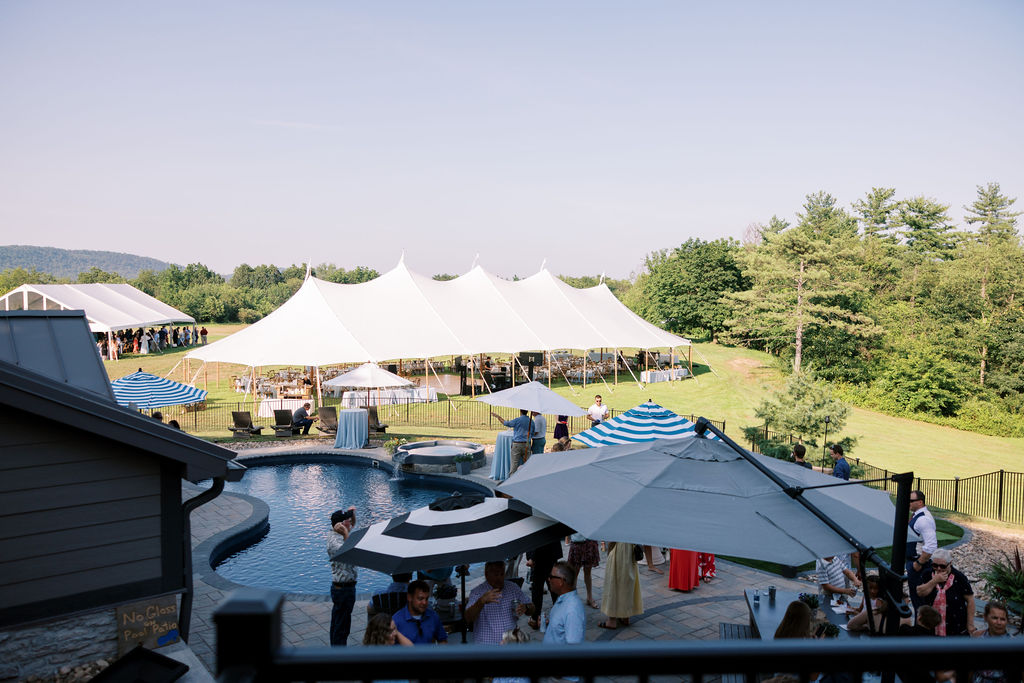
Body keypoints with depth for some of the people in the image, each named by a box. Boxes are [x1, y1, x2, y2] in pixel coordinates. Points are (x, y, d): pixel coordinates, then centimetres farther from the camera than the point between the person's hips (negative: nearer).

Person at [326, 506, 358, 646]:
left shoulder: (340, 534, 6)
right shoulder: (333, 540, -23)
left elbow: (353, 524, 24)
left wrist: (352, 513, 6)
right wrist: (345, 534, -38)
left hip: (339, 587, 10)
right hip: (343, 588, -10)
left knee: (336, 623, 21)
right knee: (342, 625, -2)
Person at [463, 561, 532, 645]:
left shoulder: (513, 588, 10)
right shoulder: (477, 592, -2)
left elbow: (531, 608, 16)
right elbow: (468, 618, -15)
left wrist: (525, 608, -8)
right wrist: (482, 601, -32)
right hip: (486, 643, -3)